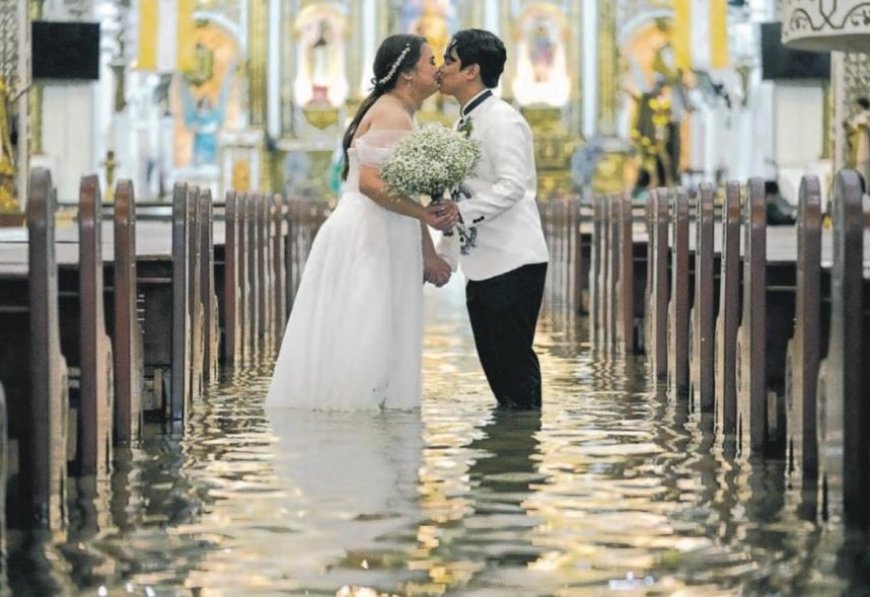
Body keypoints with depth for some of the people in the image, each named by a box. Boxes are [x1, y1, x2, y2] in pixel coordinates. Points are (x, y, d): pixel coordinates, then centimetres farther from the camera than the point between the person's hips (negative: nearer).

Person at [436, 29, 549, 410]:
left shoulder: (501, 119, -11)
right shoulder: (465, 123, 17)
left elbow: (512, 186, -22)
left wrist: (461, 211, -30)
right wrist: (444, 256, 18)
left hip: (512, 263, -9)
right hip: (480, 265, 9)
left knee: (514, 362, -7)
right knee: (494, 364, 11)